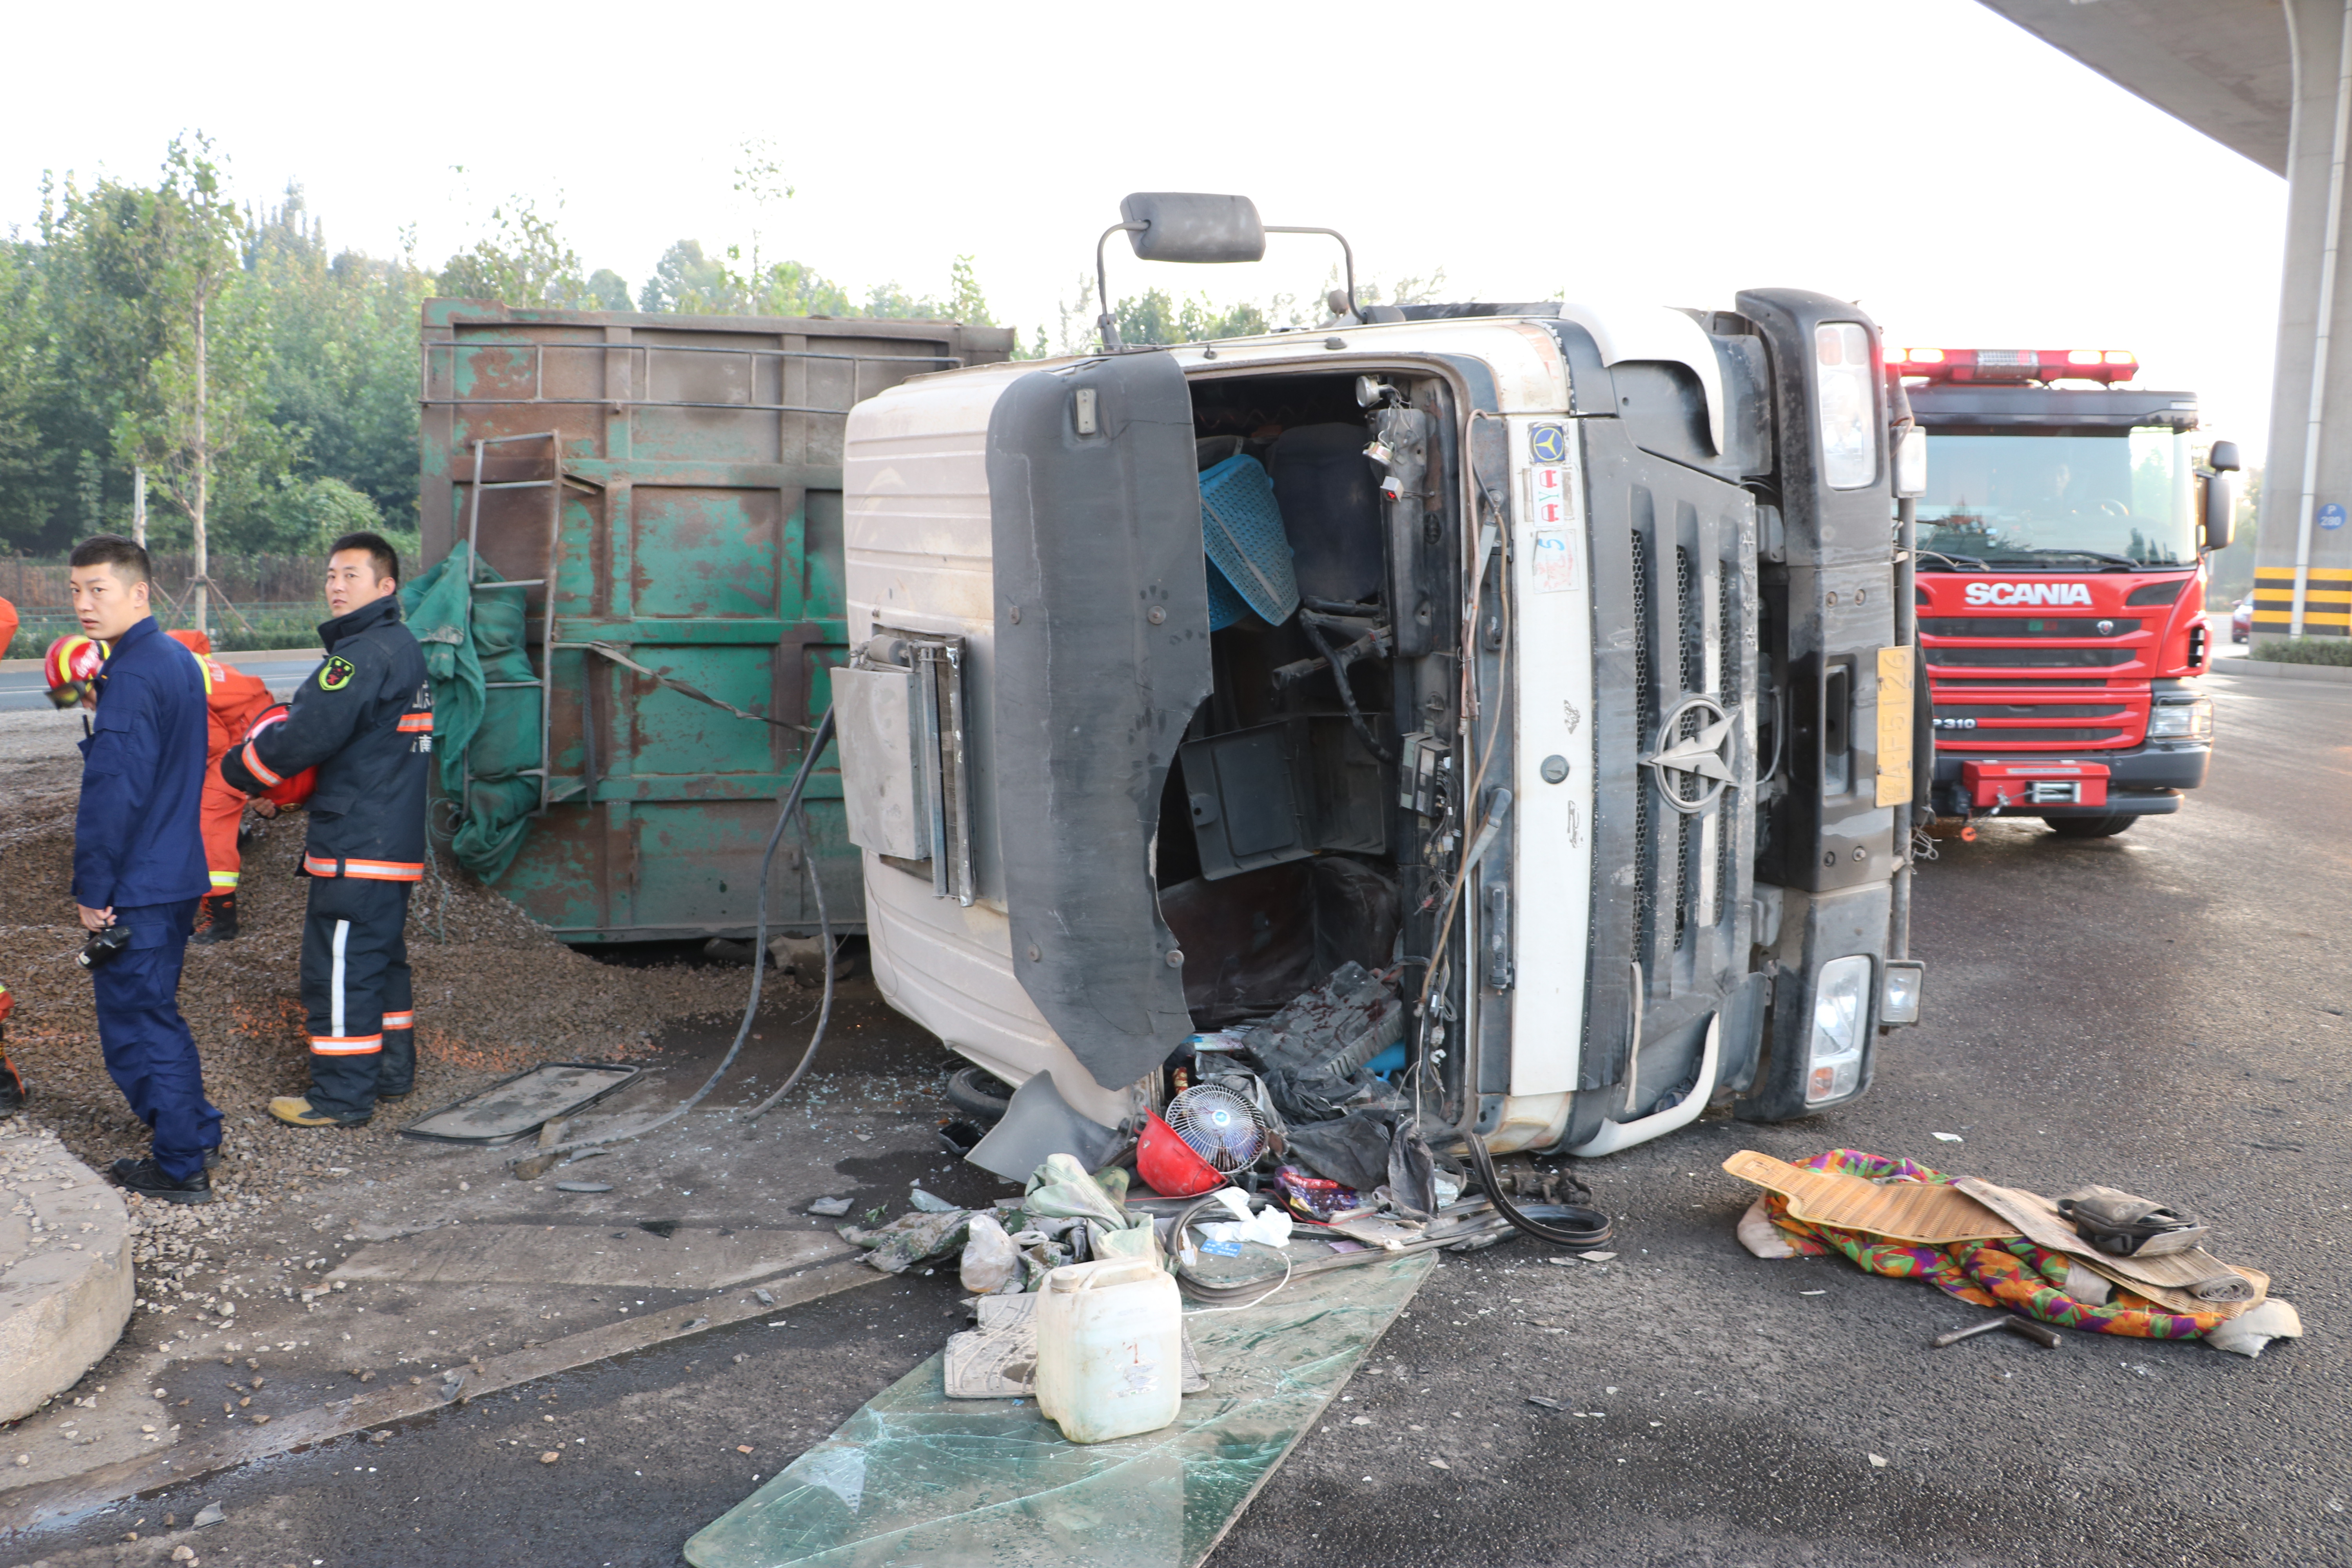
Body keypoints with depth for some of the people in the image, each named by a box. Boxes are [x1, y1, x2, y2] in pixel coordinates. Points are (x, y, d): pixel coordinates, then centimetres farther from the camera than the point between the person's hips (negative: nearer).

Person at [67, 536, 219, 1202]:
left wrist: (91, 889, -15)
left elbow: (113, 794, -22)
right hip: (177, 873, 9)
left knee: (136, 1023, 1)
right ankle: (195, 1132, 30)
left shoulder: (130, 678, -19)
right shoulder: (179, 661, 10)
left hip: (136, 889, -9)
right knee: (156, 1013, 21)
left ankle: (182, 1168, 8)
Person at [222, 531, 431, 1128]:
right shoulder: (403, 648, 15)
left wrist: (239, 768, -3)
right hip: (395, 841, 10)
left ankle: (342, 1095, 3)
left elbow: (307, 736, -21)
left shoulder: (366, 654, -17)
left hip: (355, 848, -10)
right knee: (382, 955, 19)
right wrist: (289, 785, 8)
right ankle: (391, 1069, 30)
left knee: (339, 964, -3)